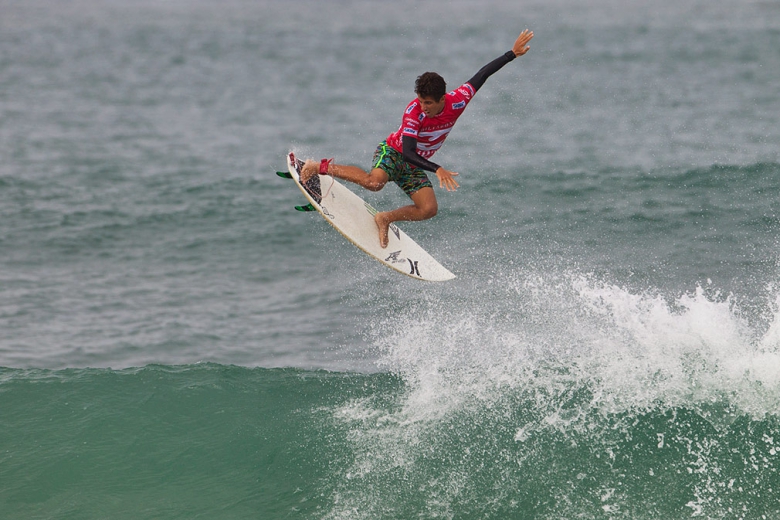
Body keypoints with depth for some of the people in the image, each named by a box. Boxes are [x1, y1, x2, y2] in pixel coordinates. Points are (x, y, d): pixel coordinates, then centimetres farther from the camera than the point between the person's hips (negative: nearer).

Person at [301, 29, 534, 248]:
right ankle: (321, 167, -16)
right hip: (392, 152, -5)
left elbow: (482, 74, -6)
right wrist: (438, 170, -49)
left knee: (429, 209, -16)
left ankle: (385, 218, 6)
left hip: (414, 166, 5)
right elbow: (408, 152, -37)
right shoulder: (414, 112, -31)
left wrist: (513, 53, -2)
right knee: (375, 182, -35)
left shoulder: (458, 101, -18)